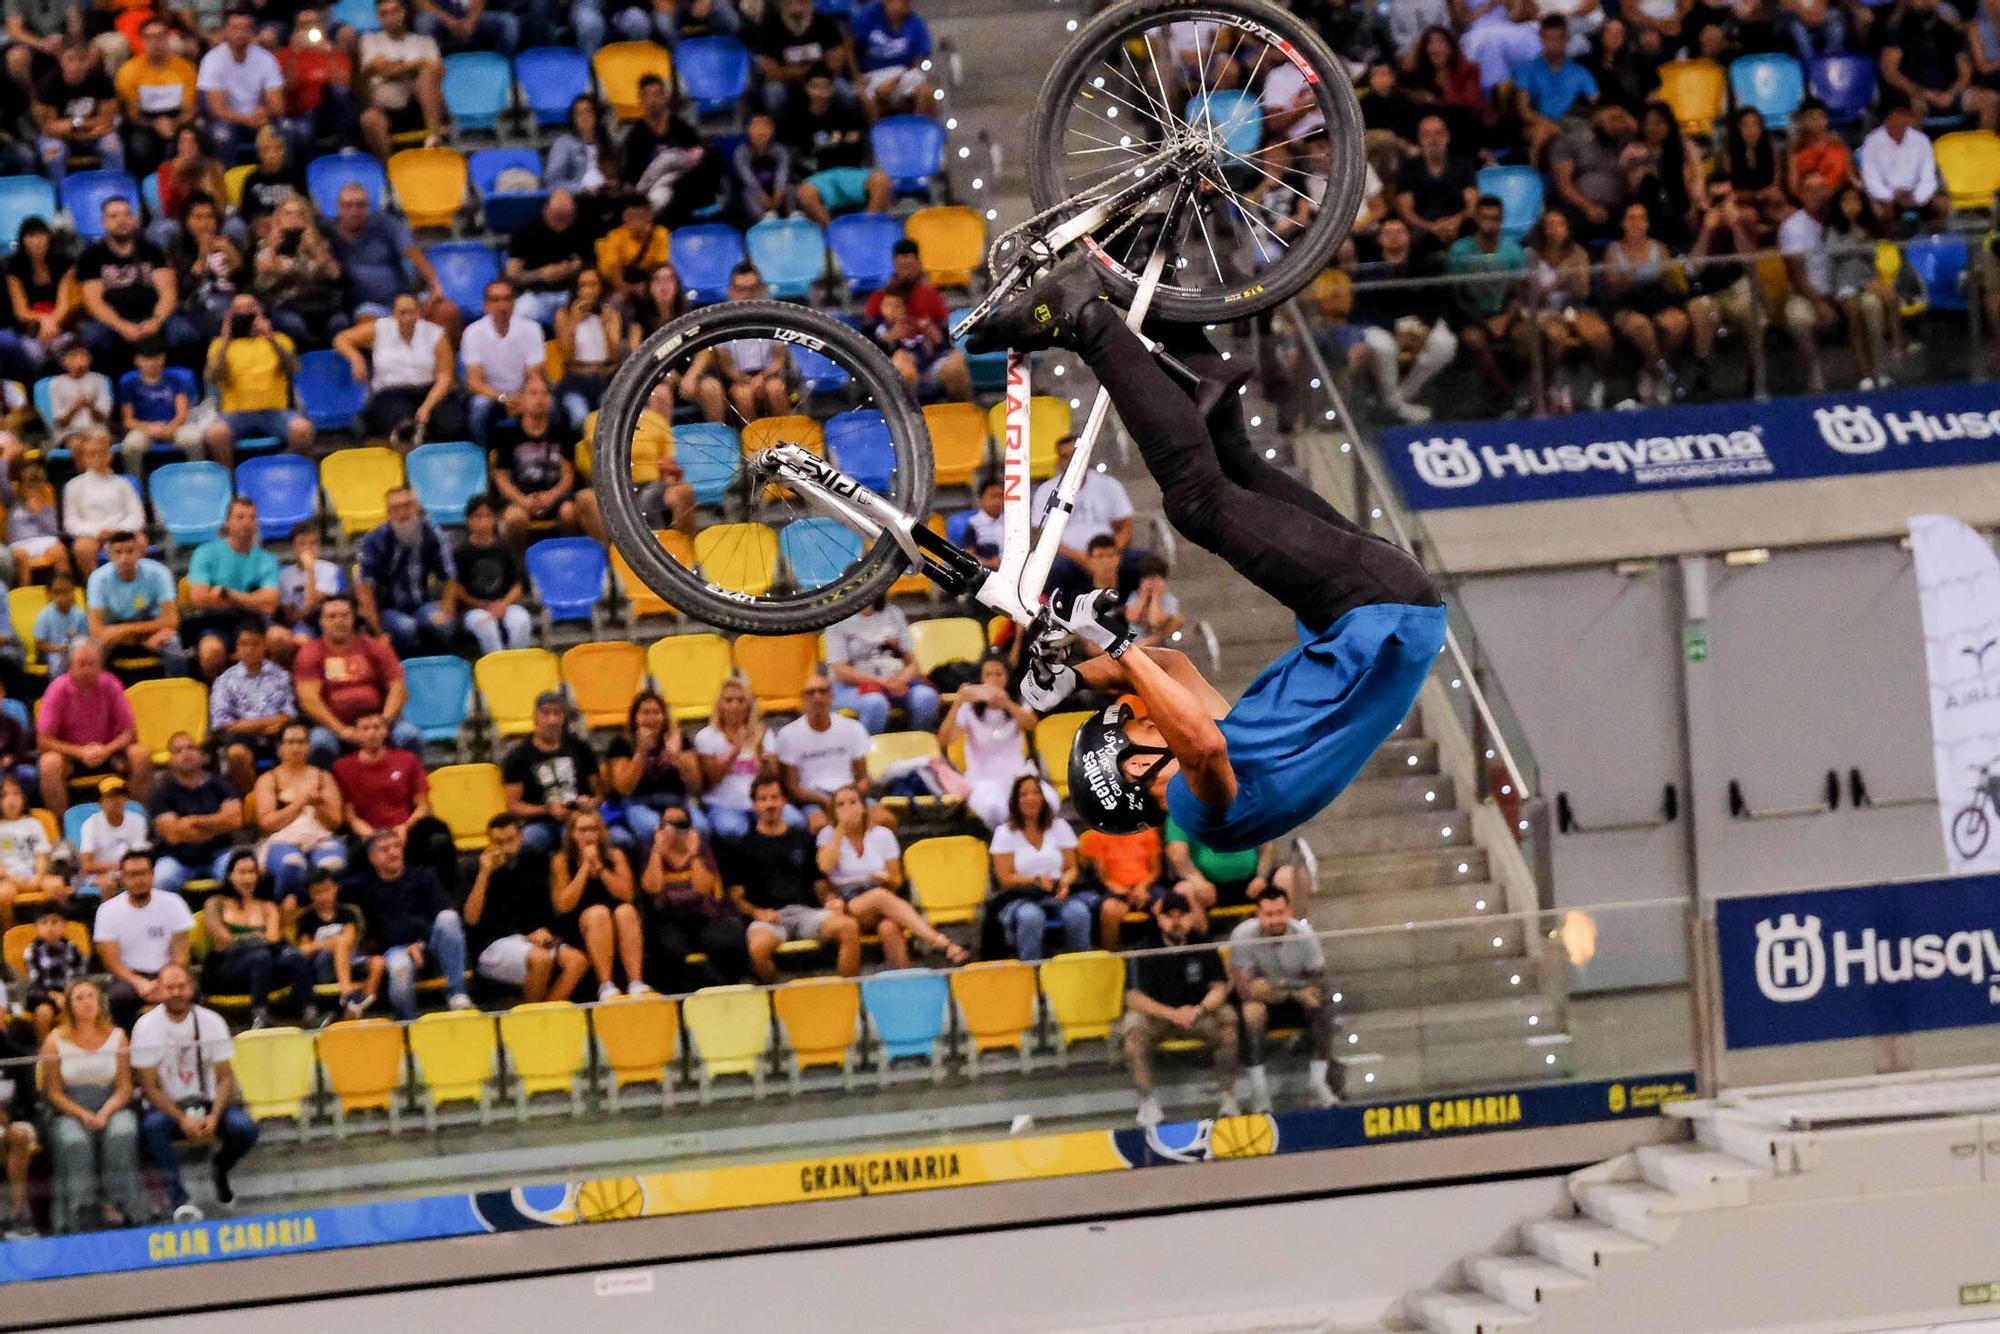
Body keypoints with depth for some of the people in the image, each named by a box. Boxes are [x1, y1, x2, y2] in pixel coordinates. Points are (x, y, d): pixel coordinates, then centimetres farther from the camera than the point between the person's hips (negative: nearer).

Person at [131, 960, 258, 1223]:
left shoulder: (211, 1021, -2)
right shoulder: (146, 1026, -7)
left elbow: (226, 1078, -2)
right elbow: (149, 1087, -9)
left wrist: (214, 1117, -20)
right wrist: (183, 1120, -22)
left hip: (207, 1104, 2)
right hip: (167, 1107, -2)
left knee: (244, 1128, -26)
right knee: (151, 1126, -37)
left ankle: (220, 1169, 9)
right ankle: (180, 1201, -34)